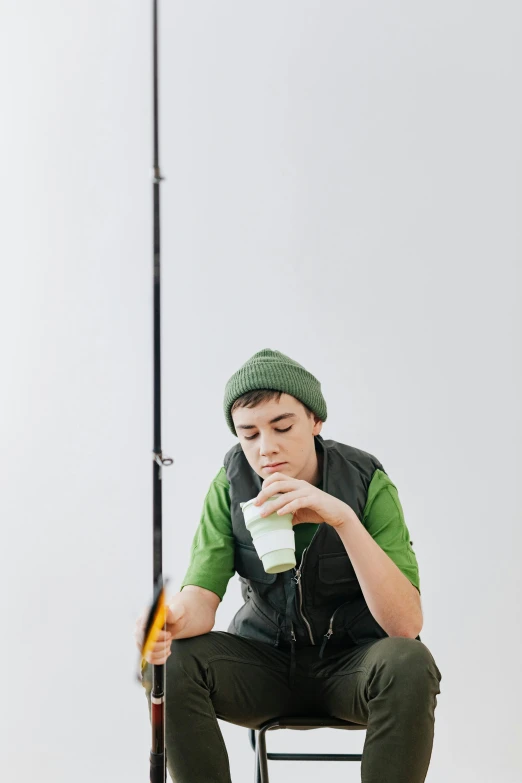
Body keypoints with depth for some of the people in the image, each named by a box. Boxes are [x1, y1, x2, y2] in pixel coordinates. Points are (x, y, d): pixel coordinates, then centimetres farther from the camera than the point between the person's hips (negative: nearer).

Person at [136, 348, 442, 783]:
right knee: (172, 662, -25)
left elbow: (407, 625, -26)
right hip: (265, 659, 2)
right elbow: (202, 597, -16)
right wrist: (173, 620, -42)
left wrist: (344, 518, -38)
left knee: (410, 665, -35)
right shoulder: (231, 485, -10)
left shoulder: (368, 483, -18)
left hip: (352, 663, -2)